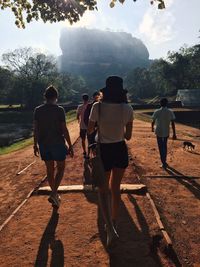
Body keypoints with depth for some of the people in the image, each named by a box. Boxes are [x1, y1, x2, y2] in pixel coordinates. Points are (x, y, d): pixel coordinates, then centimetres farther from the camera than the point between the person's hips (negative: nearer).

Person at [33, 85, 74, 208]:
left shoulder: (38, 110, 1)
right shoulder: (59, 110, -10)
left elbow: (36, 129, 3)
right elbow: (64, 129, -12)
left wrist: (36, 144, 13)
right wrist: (70, 145, -5)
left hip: (43, 144, 4)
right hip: (57, 143, -4)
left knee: (49, 169, 15)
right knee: (60, 168, 12)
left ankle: (55, 194, 28)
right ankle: (54, 194, -1)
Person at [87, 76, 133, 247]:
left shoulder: (97, 107, -12)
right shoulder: (128, 108, -6)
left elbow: (90, 130, 0)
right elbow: (128, 136, 0)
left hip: (104, 151, -2)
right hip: (121, 151, 3)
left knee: (103, 190, 14)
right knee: (115, 188, 21)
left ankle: (111, 230, 2)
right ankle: (113, 224, 37)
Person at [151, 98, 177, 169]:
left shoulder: (157, 112, -10)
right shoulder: (170, 112, -7)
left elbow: (153, 121, 0)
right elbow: (173, 124, -7)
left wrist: (152, 128, 20)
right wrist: (174, 134, -2)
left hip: (159, 132, -2)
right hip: (166, 132, 2)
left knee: (161, 147, 6)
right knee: (165, 146, 20)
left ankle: (164, 163, 3)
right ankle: (164, 160, 33)